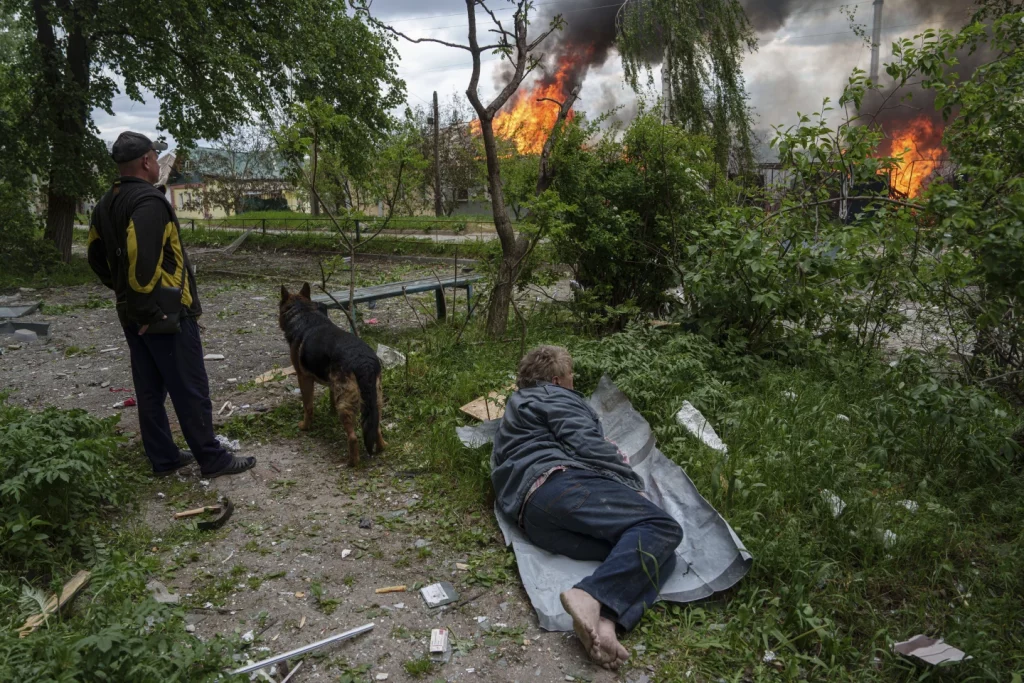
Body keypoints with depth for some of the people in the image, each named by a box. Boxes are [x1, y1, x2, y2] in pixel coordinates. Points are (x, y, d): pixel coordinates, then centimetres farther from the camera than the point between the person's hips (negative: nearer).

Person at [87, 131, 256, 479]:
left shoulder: (106, 204, 12)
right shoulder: (149, 201, -19)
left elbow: (97, 256, 18)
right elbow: (141, 261, -28)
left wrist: (127, 294, 20)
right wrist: (150, 312, -20)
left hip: (133, 315, 9)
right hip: (166, 314, -9)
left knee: (150, 390, 14)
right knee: (190, 390, -1)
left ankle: (163, 458, 24)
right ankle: (212, 459, 9)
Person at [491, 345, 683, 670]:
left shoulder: (520, 406, 42)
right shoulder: (552, 396, 13)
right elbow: (586, 444, -2)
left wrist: (610, 456, 53)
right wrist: (631, 481, 7)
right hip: (560, 484, -8)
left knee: (660, 555, -5)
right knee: (661, 527, -18)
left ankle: (603, 619, -34)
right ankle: (591, 596, -38)